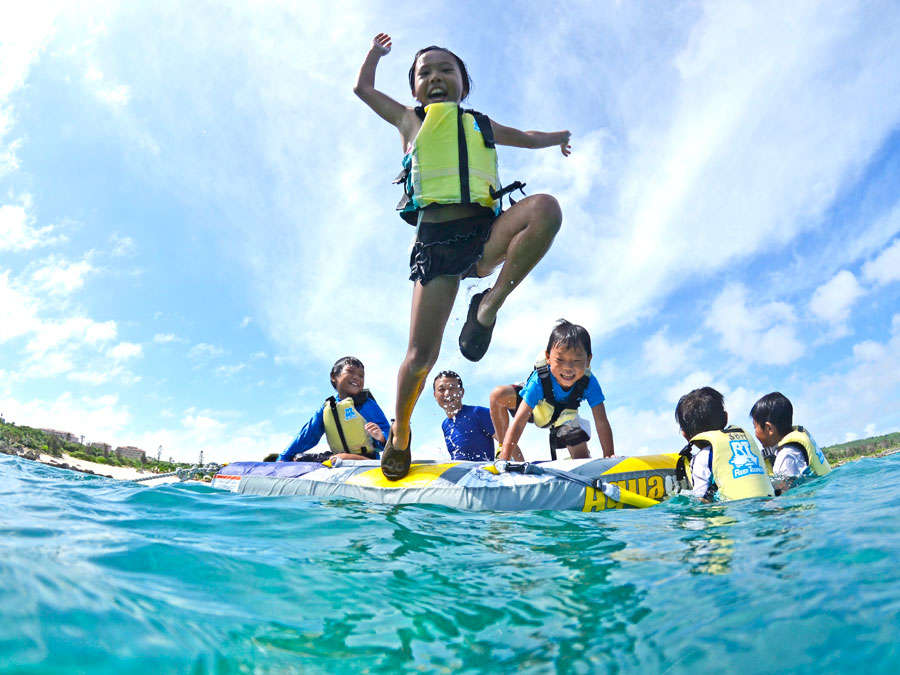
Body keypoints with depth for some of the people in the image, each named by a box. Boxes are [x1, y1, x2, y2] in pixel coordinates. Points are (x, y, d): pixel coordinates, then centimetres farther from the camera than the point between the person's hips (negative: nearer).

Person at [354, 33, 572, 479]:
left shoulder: (482, 126, 26)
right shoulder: (410, 122, 22)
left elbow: (527, 138, 45)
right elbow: (363, 88, 35)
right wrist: (376, 53, 50)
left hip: (486, 231, 2)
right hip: (435, 238, -1)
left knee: (545, 208, -31)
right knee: (422, 351, -8)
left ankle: (491, 301, -19)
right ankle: (399, 432, 16)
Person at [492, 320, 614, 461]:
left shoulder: (589, 382, -35)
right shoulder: (539, 380, -42)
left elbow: (602, 423, -30)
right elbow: (518, 423, -44)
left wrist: (609, 456, -36)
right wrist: (504, 460, -49)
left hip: (563, 417, 2)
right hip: (535, 408, -2)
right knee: (498, 395, -29)